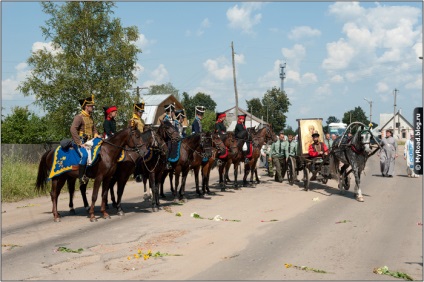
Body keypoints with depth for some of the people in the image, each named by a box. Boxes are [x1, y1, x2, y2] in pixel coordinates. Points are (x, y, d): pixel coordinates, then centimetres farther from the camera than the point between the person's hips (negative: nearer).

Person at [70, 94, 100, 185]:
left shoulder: (90, 118, 17)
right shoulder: (79, 117, -9)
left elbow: (94, 129, 30)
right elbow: (73, 130, -20)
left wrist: (96, 135, 5)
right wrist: (80, 143, -23)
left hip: (89, 142, 9)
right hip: (79, 142, -9)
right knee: (85, 155, -32)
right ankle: (81, 177, -28)